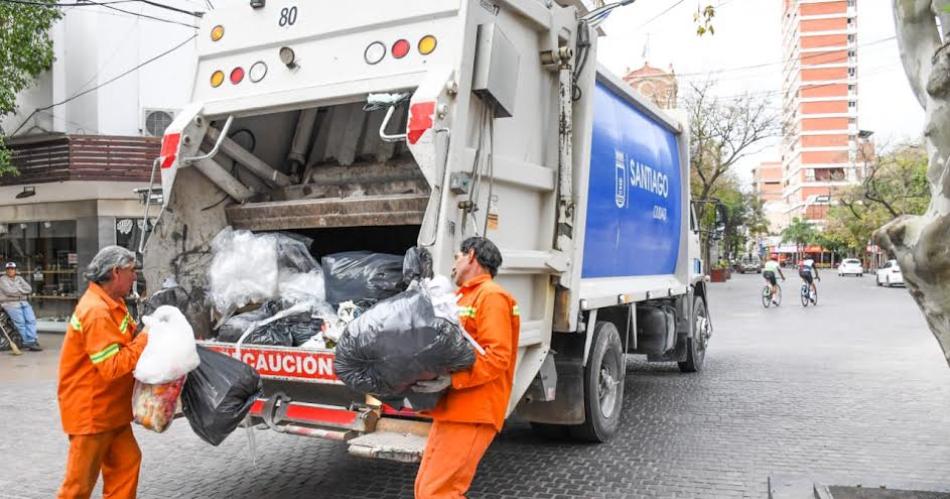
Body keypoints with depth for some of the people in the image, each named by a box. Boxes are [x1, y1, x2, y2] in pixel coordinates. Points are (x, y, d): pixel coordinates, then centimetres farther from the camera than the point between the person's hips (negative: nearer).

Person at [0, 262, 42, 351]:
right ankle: (29, 342, -21)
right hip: (10, 303, -5)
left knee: (31, 319, -17)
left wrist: (17, 290, -5)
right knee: (20, 322, -20)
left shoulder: (19, 278, 20)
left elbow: (29, 289, 8)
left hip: (23, 302, 5)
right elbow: (9, 291, -11)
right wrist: (22, 291, 0)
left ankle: (31, 341, -22)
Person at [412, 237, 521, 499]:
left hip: (472, 413, -9)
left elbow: (496, 356, -18)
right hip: (450, 410, 9)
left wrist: (451, 379, -26)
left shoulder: (491, 296, -8)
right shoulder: (464, 298, 23)